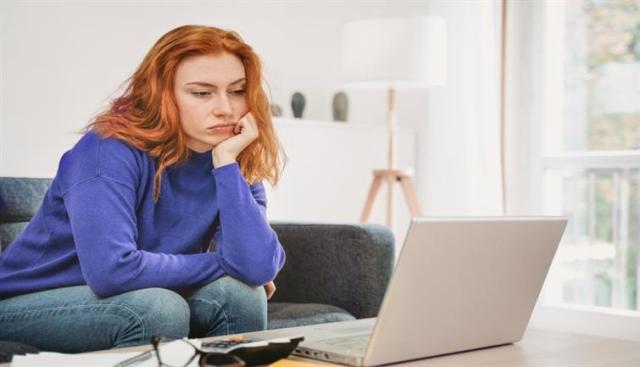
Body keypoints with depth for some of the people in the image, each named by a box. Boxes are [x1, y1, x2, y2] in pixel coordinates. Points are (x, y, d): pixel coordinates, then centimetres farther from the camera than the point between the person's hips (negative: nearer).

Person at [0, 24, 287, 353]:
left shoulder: (239, 165, -7)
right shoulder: (111, 150, -23)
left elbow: (258, 269, -23)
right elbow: (110, 270, -36)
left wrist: (227, 161, -25)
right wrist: (223, 264, -22)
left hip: (141, 305, 5)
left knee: (239, 292, -20)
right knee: (160, 307, -31)